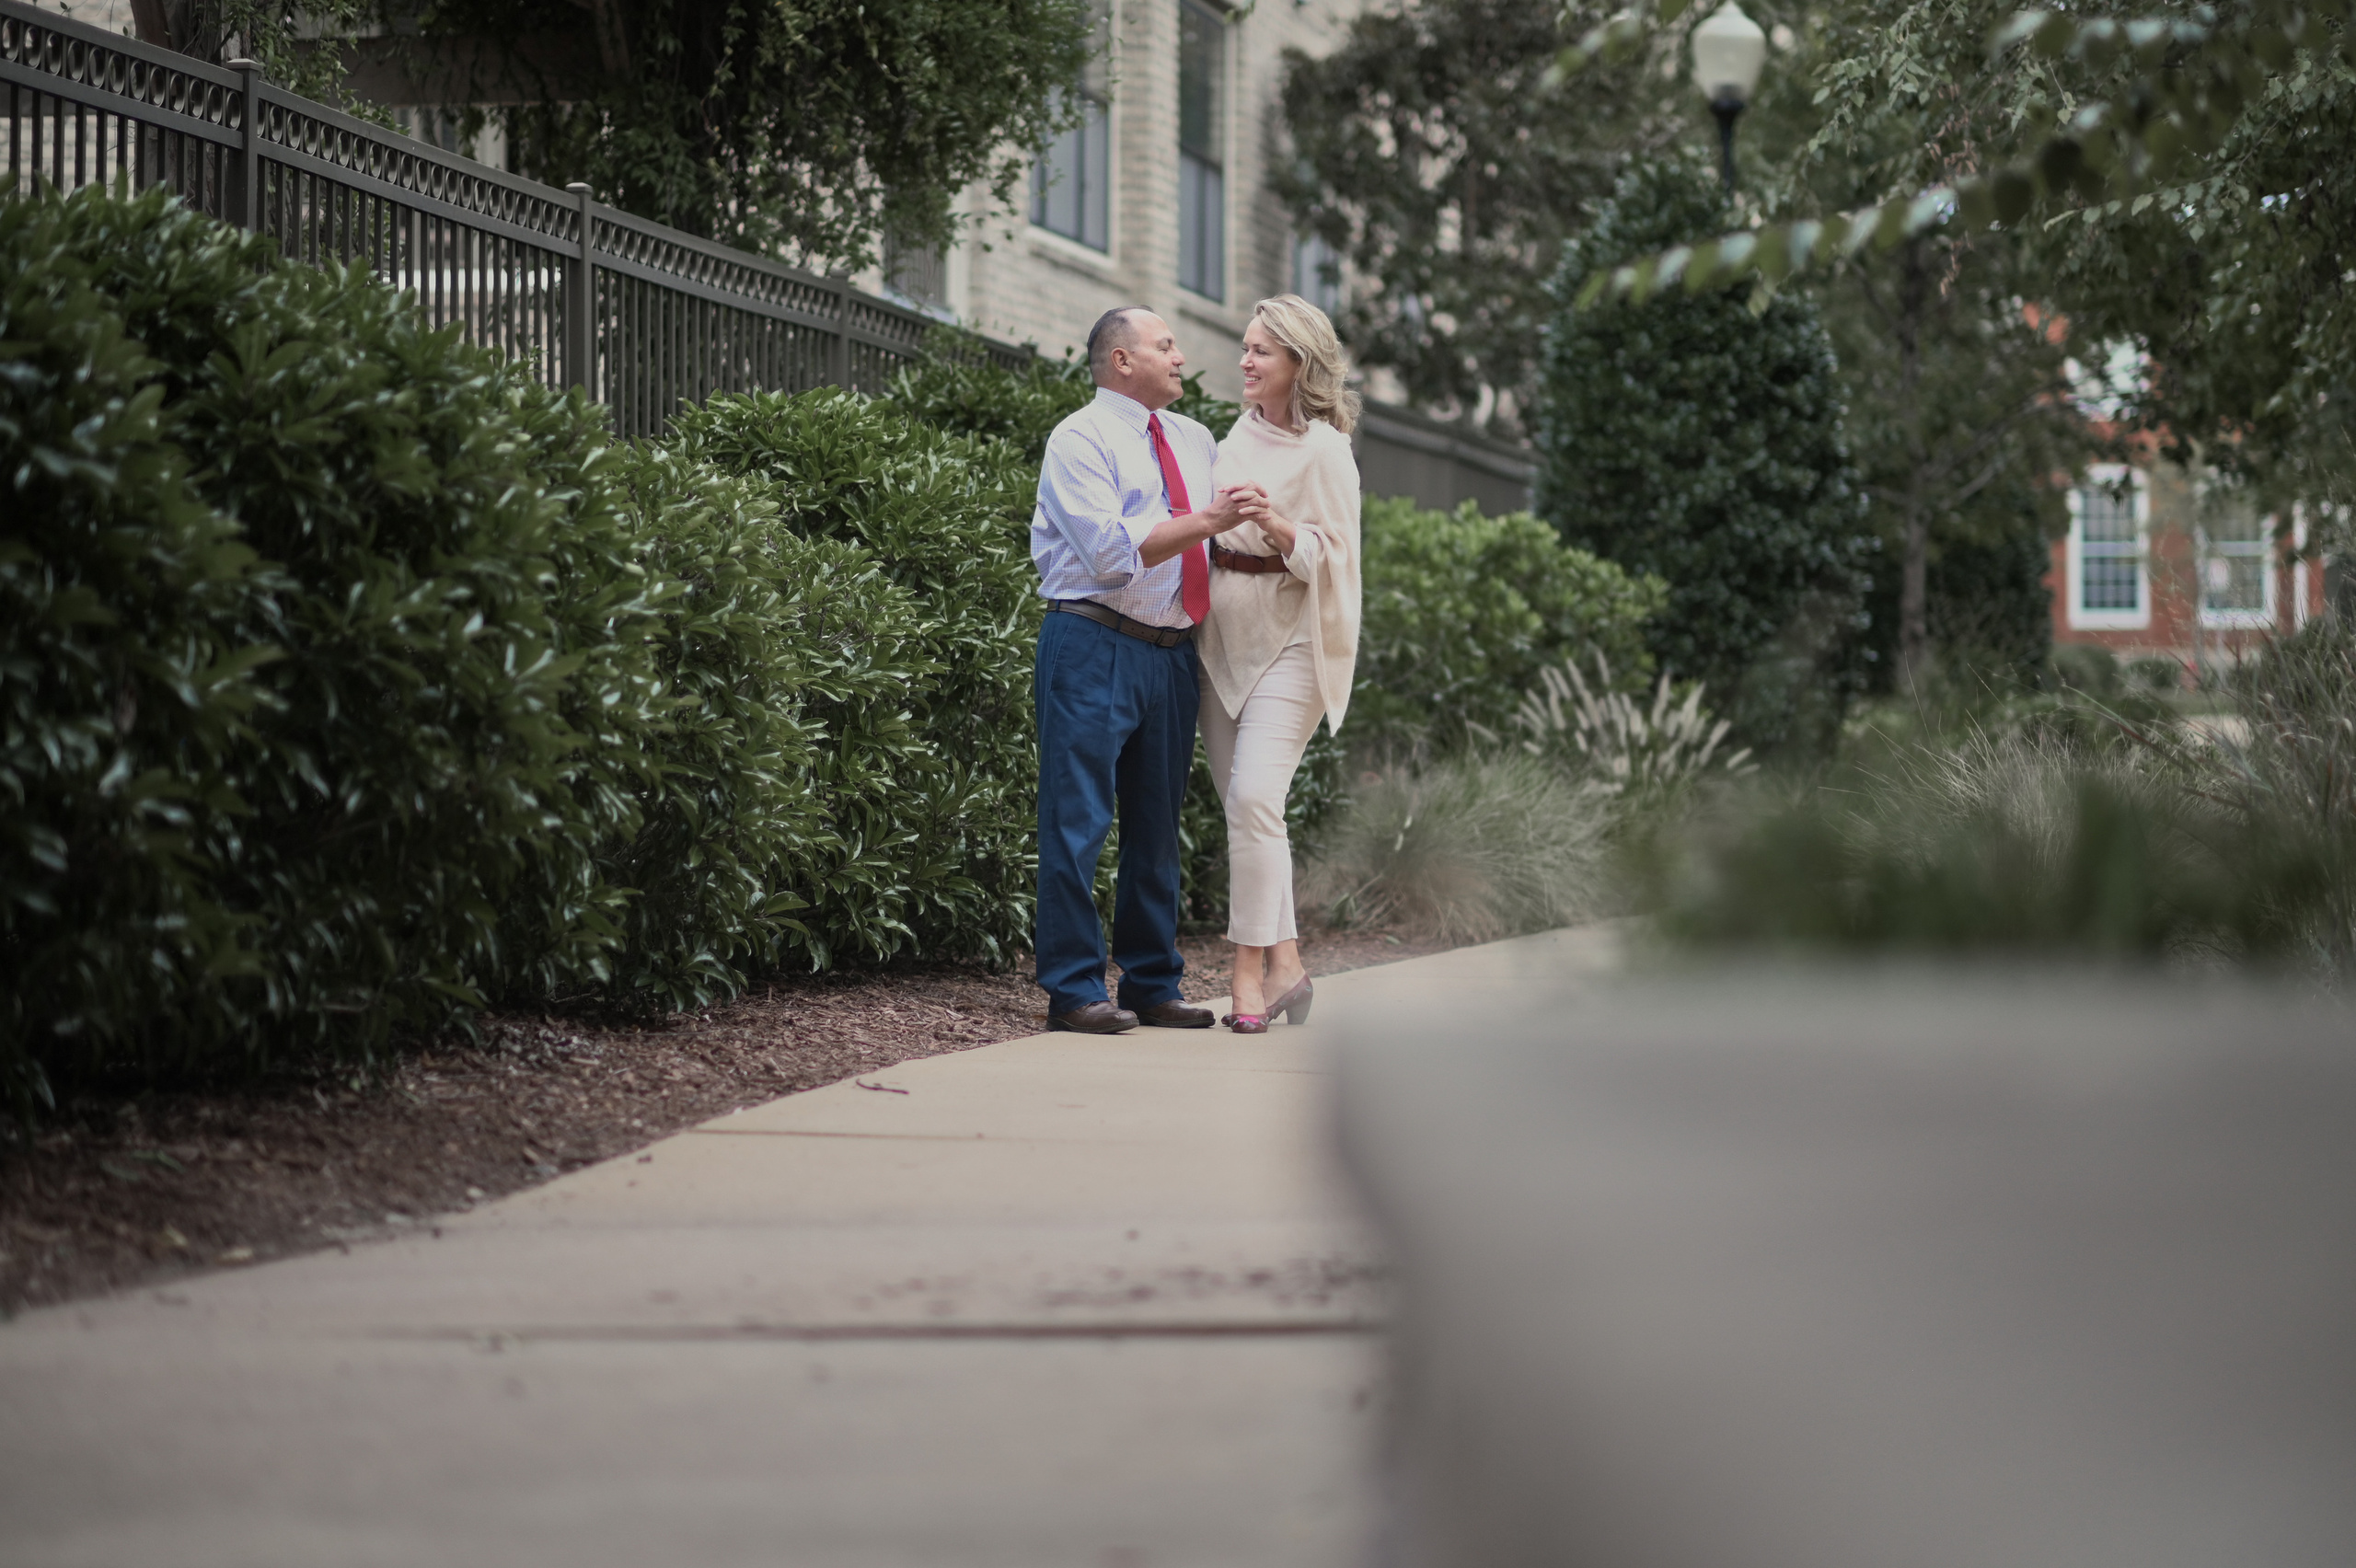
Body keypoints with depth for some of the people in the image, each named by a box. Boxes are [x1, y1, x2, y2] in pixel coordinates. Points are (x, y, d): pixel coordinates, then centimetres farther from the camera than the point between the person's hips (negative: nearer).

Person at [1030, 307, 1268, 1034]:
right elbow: (1112, 552, -18)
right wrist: (1204, 522, -20)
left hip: (1173, 653, 7)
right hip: (1095, 645, -7)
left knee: (1157, 824, 12)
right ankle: (1073, 988, -3)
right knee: (1079, 821, -7)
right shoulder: (1079, 440, -7)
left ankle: (1152, 984, 20)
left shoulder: (1195, 441, 15)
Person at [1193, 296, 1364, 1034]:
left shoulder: (1323, 448, -8)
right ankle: (1285, 964, 13)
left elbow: (1331, 555, -13)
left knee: (1253, 796, -18)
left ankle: (1251, 972, -16)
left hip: (1289, 639, -7)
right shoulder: (1241, 433, 13)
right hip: (1225, 635, 7)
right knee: (1242, 801, 6)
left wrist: (1276, 524, -26)